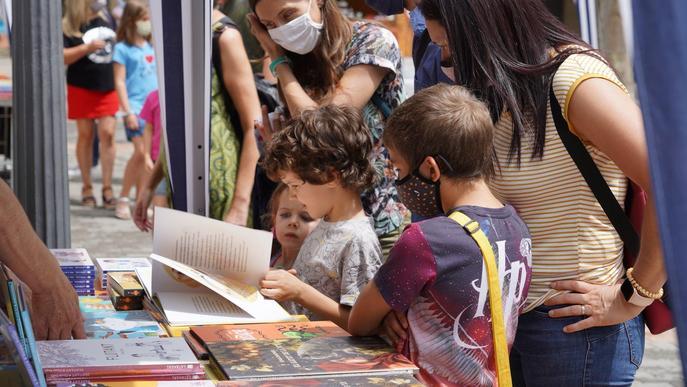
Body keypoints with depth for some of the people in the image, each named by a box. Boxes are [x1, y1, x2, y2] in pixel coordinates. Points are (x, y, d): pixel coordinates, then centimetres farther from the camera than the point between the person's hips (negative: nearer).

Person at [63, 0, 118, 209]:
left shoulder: (105, 20, 8)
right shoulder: (68, 27, -7)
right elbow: (62, 57, -16)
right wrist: (87, 47, -24)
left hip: (107, 88, 3)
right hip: (81, 88, -3)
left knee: (107, 133, -4)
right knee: (86, 135, 5)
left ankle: (107, 188, 1)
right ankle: (87, 188, 16)